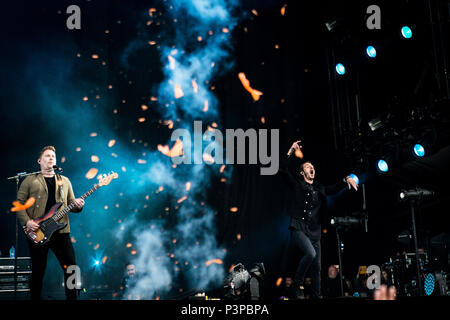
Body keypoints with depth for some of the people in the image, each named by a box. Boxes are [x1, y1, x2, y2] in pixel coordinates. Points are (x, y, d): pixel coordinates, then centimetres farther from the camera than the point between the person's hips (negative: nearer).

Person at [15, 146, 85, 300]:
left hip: (61, 230, 2)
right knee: (38, 270, 1)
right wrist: (26, 221, -11)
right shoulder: (29, 180, 7)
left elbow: (71, 204, 17)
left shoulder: (64, 181, 17)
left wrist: (78, 205, -7)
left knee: (71, 267, -3)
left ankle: (72, 297, 7)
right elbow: (19, 203, 3)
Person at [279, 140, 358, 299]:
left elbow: (334, 189, 18)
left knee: (316, 267, 6)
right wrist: (291, 151, -6)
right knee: (310, 253, -29)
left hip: (314, 232, 6)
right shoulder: (298, 184, 7)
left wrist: (346, 179, -1)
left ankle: (317, 295, 15)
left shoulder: (319, 189, 20)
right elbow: (284, 170, -3)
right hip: (298, 229, -5)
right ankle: (298, 283, -10)